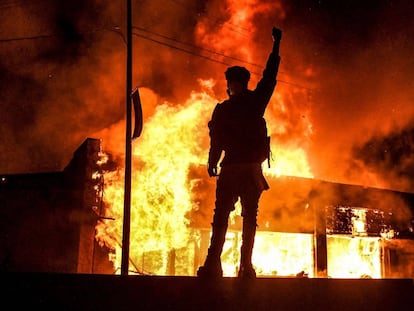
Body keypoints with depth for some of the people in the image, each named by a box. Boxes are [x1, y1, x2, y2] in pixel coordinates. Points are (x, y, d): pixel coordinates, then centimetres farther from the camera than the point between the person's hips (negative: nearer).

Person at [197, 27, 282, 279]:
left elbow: (216, 142, -5)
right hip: (253, 170, 2)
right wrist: (276, 44, 25)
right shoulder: (256, 102, 3)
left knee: (221, 216, 1)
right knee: (250, 218, 6)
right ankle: (245, 266, 0)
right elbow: (270, 76, 15)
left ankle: (213, 263, -9)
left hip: (230, 170, -1)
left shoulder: (222, 110, -2)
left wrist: (212, 165, 8)